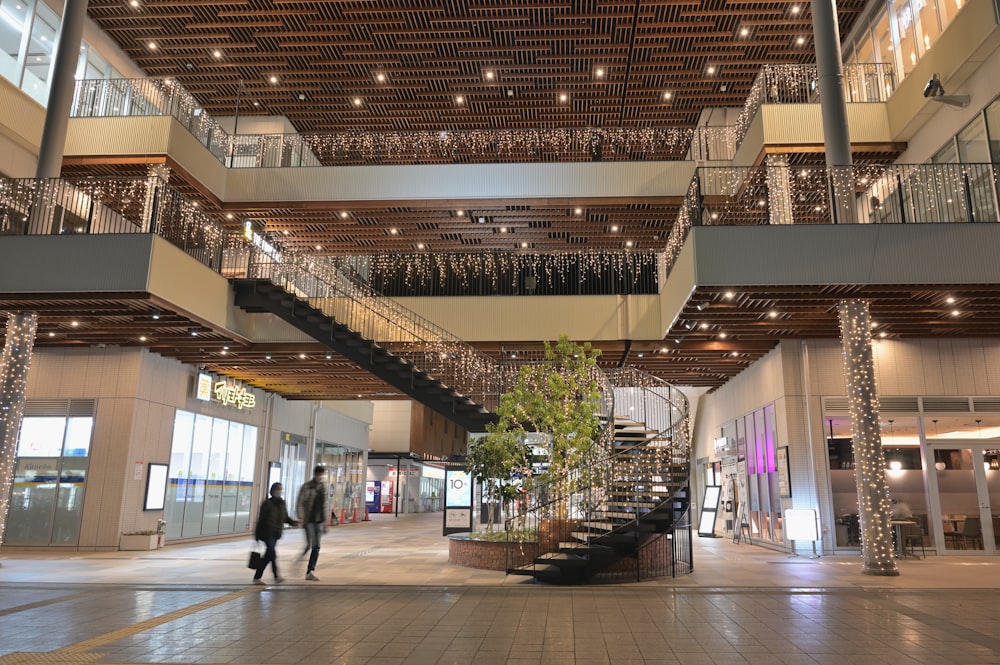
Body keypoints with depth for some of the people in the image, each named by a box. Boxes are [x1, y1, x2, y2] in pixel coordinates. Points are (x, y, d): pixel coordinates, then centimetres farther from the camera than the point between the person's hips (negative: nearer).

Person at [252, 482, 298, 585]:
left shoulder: (282, 503, 8)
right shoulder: (267, 503, -11)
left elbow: (285, 517, 15)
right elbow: (261, 518, -11)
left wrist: (292, 522, -3)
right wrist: (257, 533, -12)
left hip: (276, 534, 7)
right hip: (267, 533, -7)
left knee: (268, 555, 12)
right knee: (272, 554, -12)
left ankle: (257, 577, 22)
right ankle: (276, 576, -7)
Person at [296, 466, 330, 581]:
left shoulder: (325, 488, 9)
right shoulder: (306, 486, -4)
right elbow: (299, 503, -5)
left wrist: (325, 522, 13)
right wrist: (301, 518, -14)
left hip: (319, 521, 5)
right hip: (308, 520, -4)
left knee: (316, 547, 3)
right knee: (310, 544, -16)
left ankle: (310, 572, 10)